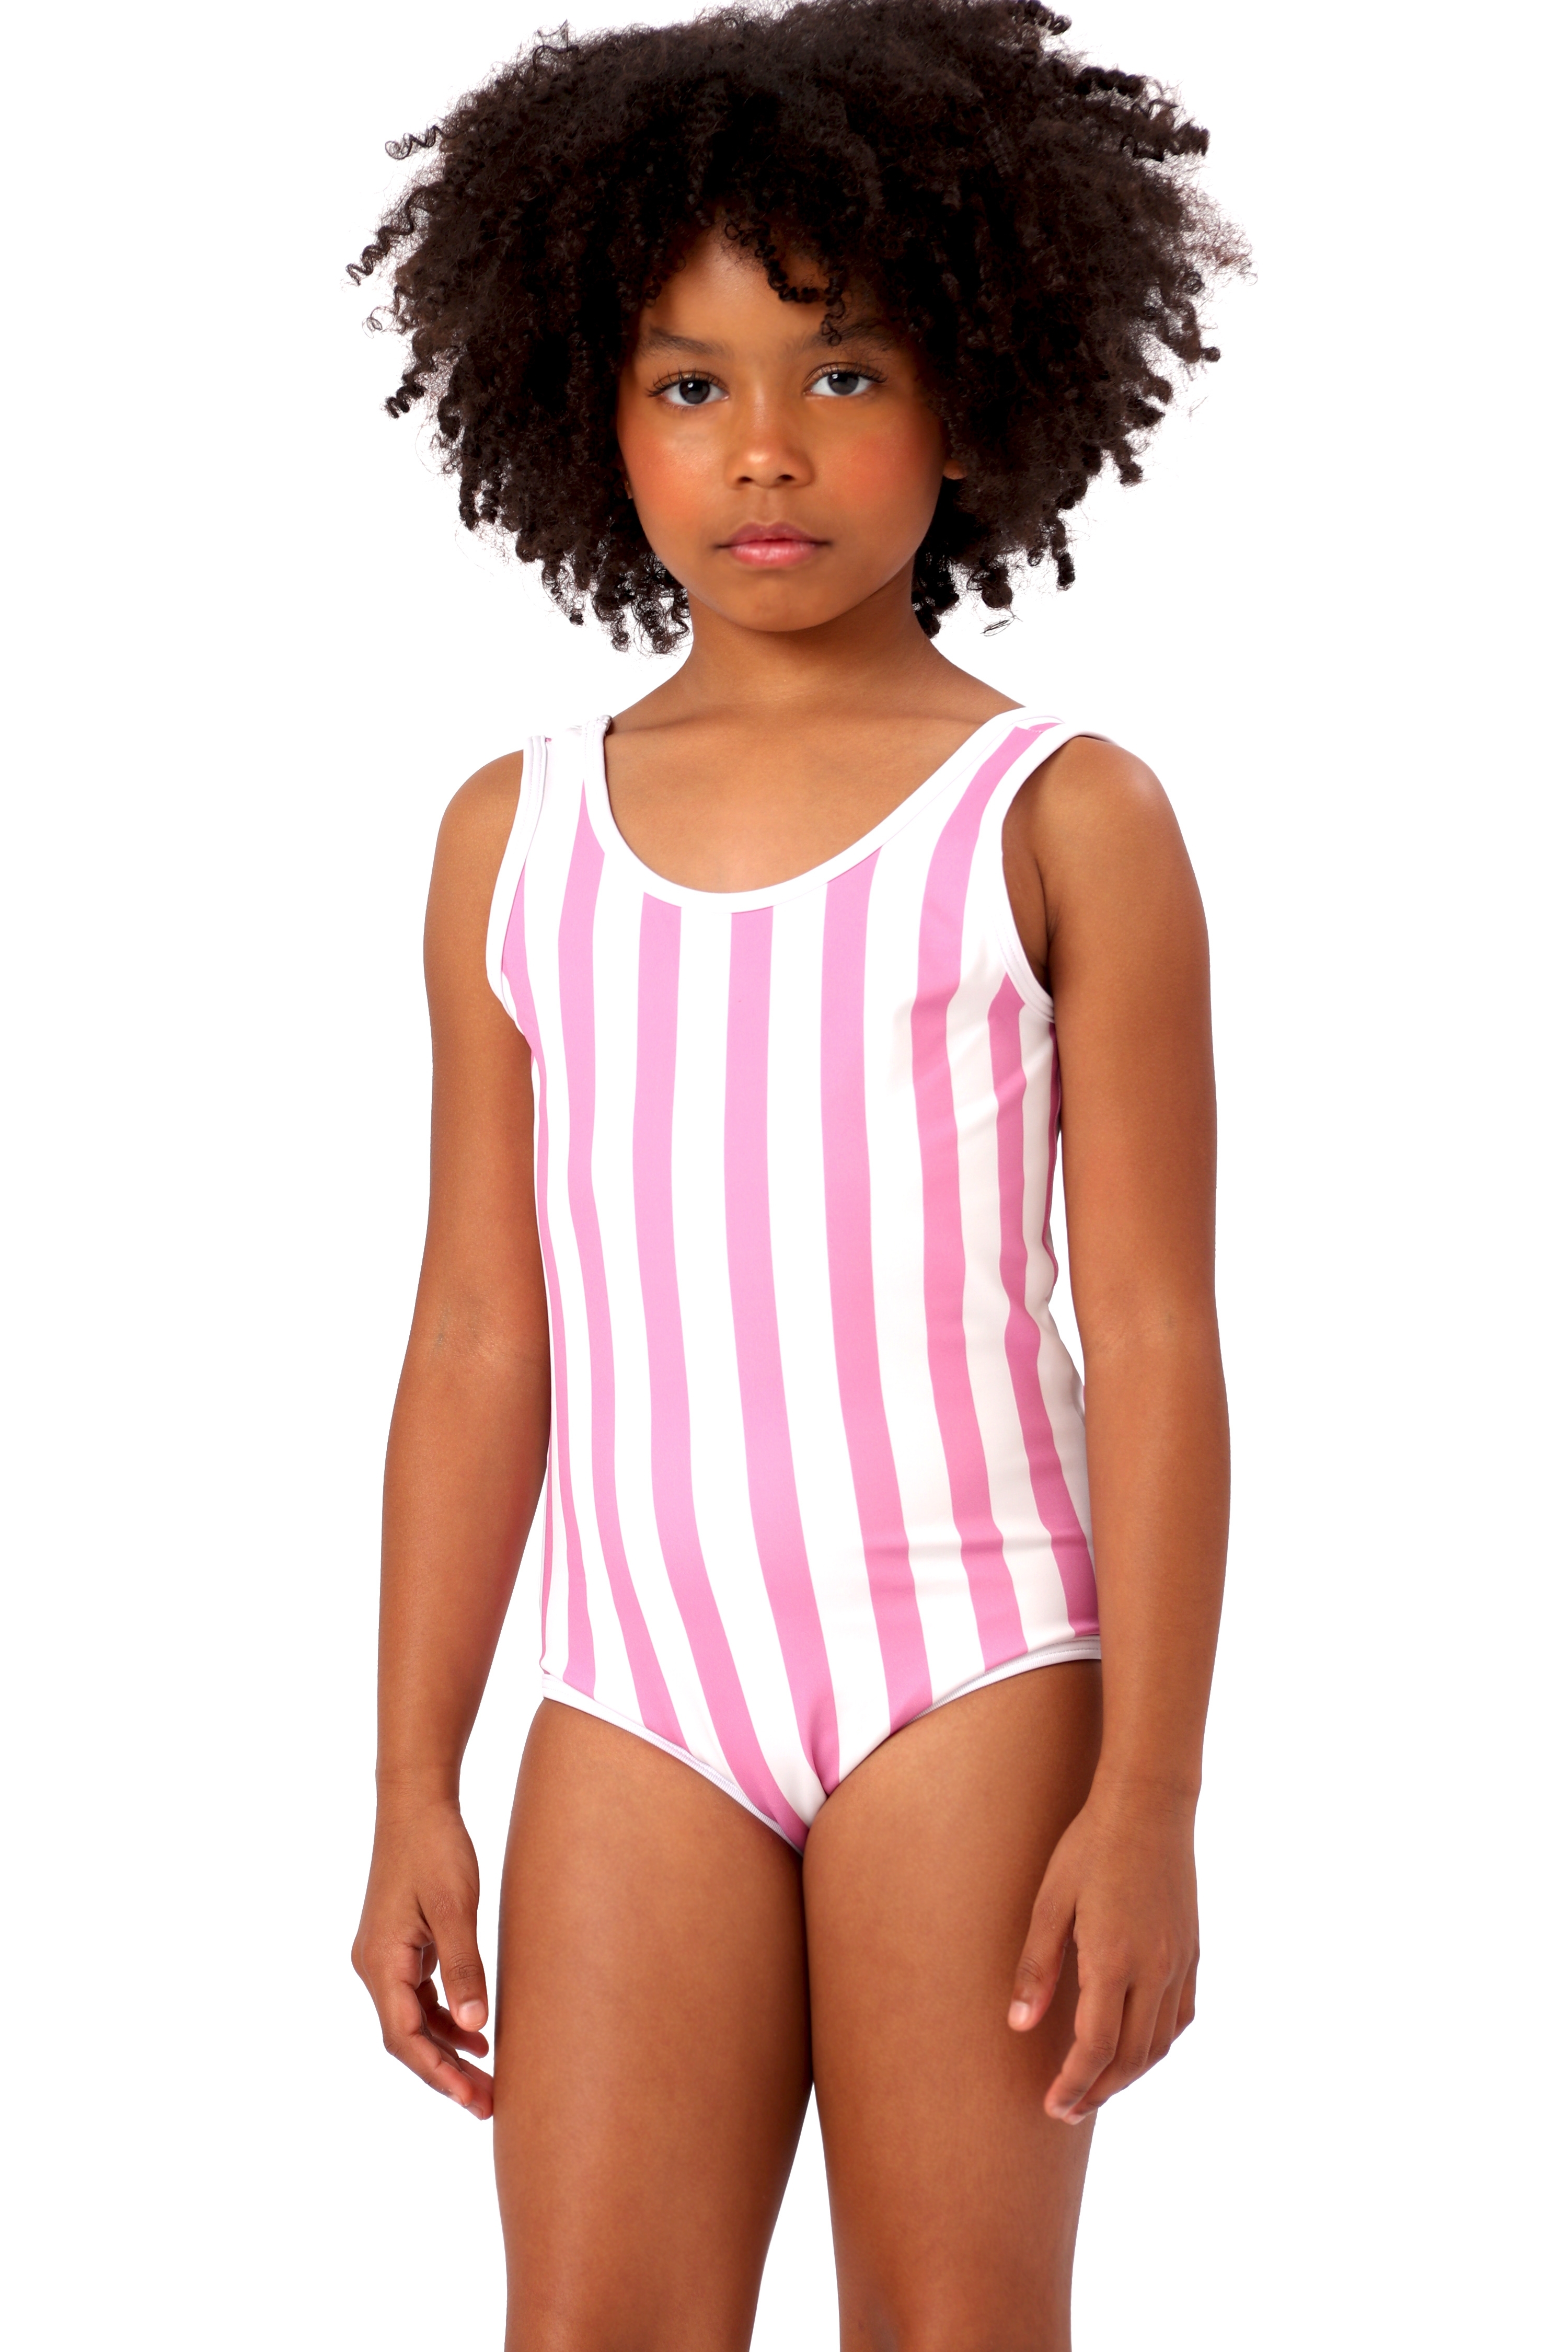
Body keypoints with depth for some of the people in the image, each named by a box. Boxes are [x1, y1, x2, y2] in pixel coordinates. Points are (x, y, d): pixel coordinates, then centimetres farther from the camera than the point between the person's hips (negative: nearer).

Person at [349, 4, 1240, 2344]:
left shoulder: (1061, 818, -1)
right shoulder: (520, 837, 9)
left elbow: (1158, 1335, -3)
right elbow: (482, 1338, 10)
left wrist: (1150, 1799, -9)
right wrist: (414, 1787, 8)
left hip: (970, 1666, -3)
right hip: (640, 1693, 3)